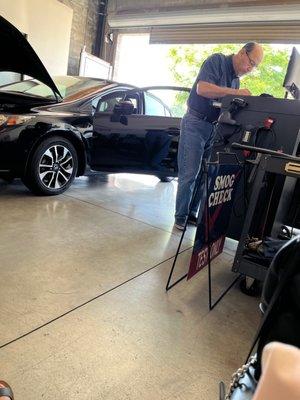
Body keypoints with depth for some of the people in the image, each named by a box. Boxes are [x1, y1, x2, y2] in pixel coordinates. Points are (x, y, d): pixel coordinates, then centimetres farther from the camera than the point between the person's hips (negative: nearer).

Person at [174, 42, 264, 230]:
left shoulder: (236, 79, 19)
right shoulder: (218, 61, -4)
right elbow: (202, 88, -20)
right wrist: (235, 92, -23)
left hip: (214, 128, 8)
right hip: (196, 123, -8)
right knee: (189, 174, -7)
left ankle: (193, 213, 15)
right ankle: (181, 216, 2)